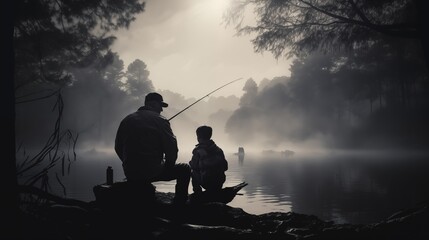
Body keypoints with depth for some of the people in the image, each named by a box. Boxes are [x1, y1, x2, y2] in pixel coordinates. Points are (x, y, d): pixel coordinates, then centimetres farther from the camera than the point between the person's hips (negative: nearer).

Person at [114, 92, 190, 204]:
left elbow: (118, 147, 13)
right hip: (153, 172, -6)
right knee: (185, 169, 13)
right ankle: (178, 202, 11)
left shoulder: (127, 120, 9)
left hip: (130, 174, 6)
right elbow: (171, 147, -11)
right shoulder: (159, 120, -7)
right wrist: (169, 165, 7)